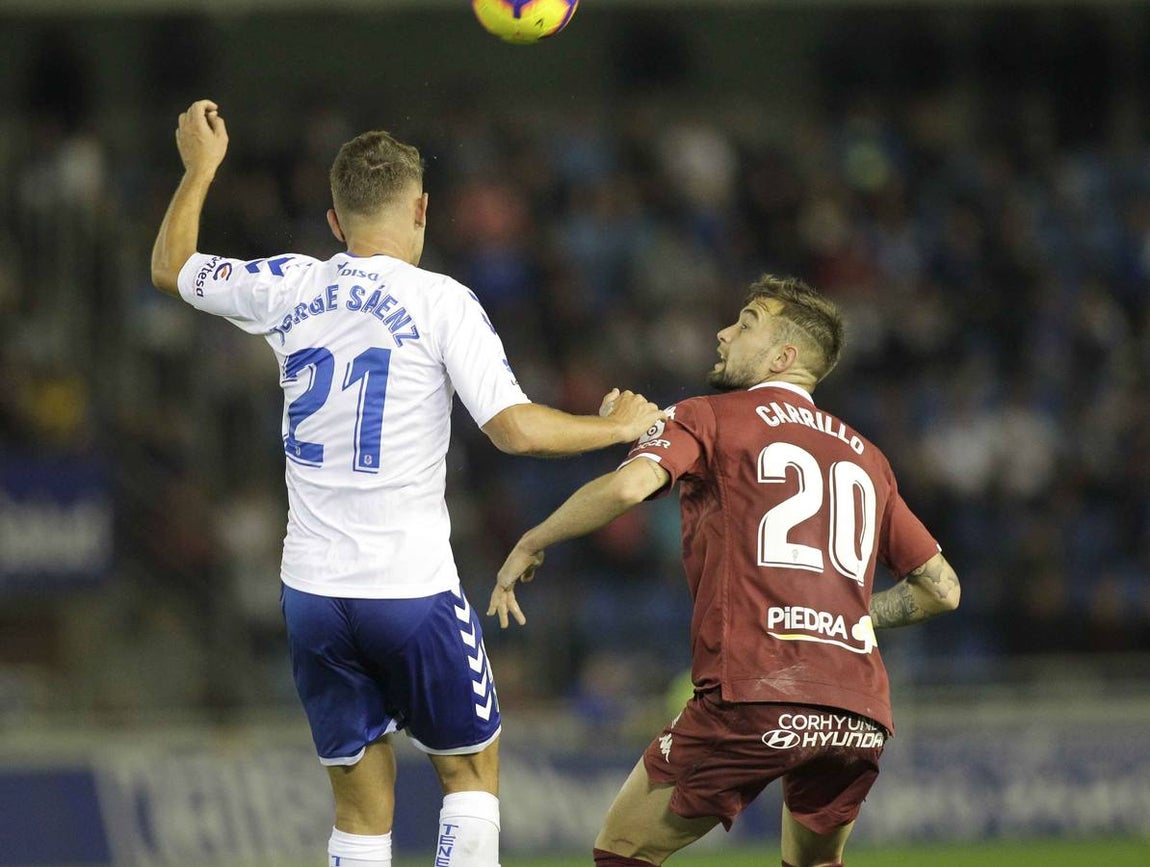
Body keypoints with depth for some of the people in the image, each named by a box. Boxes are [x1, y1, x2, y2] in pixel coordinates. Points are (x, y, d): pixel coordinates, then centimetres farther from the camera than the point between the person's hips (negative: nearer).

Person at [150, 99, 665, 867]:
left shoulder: (290, 289, 4)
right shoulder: (440, 303, -8)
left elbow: (172, 268, 22)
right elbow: (517, 428, -15)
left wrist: (200, 167, 36)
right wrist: (619, 426, 1)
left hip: (312, 592, 4)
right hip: (411, 590, -4)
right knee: (471, 773, 14)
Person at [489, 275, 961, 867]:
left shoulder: (706, 419, 9)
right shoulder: (865, 456, 24)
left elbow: (626, 487, -11)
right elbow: (942, 588, 27)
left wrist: (529, 546, 2)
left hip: (755, 698, -5)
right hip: (861, 717, 5)